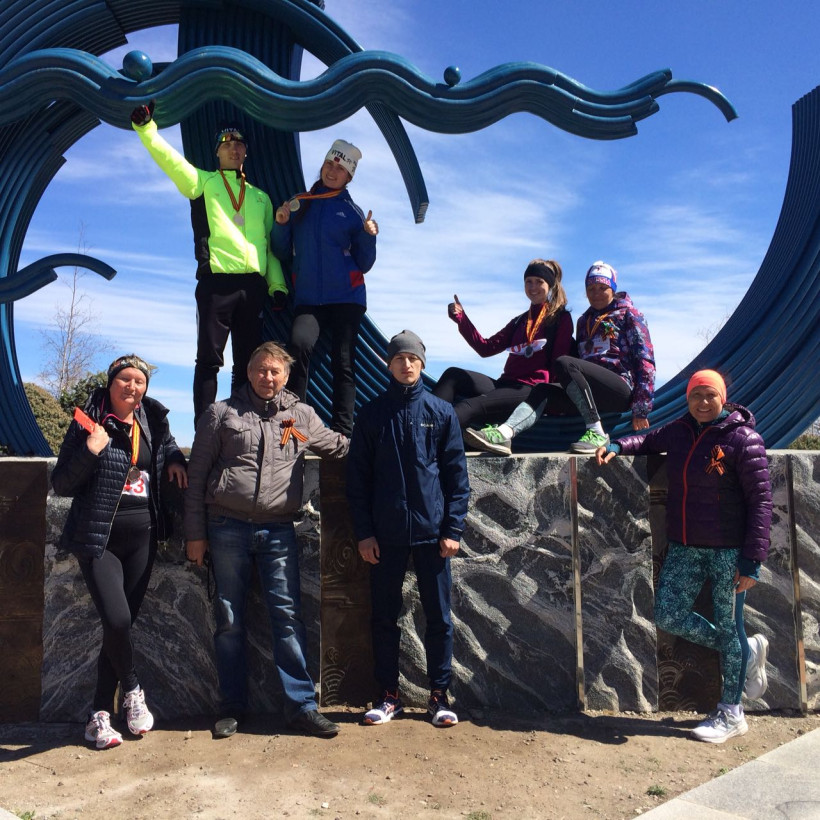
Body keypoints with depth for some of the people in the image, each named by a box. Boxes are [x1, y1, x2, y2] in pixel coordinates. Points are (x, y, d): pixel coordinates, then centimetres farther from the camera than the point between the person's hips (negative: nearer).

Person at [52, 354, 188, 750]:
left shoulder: (152, 421, 6)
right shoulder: (89, 422, -6)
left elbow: (166, 441, 30)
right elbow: (60, 483, -6)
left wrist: (174, 459, 8)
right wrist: (91, 450, -21)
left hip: (141, 539, 5)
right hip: (99, 539, -4)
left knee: (123, 624, 8)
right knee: (117, 620, -18)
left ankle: (100, 713, 22)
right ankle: (132, 690, 10)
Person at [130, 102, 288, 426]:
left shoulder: (260, 197, 24)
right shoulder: (203, 182, 15)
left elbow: (270, 245, 19)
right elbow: (171, 160, -1)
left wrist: (278, 285, 7)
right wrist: (146, 127, -17)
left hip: (253, 284, 3)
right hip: (216, 281, -3)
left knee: (248, 362, 4)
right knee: (209, 359, -5)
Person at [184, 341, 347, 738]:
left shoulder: (301, 416, 10)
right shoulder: (221, 413, 4)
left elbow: (339, 446, 27)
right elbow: (197, 475, 4)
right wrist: (195, 534, 1)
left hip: (279, 530, 1)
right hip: (227, 528, 0)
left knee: (288, 616, -2)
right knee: (229, 620, 8)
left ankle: (301, 706, 7)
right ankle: (232, 707, 21)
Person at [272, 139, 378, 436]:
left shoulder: (353, 212, 6)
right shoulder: (299, 204, 11)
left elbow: (363, 265, 3)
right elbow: (283, 254, 13)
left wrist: (368, 235, -12)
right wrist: (281, 224, -2)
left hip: (346, 299, 0)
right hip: (307, 299, 1)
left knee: (343, 362, -3)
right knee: (299, 345, -25)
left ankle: (342, 433, 2)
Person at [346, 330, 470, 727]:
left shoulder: (442, 412, 4)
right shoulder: (371, 413, 5)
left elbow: (457, 475, 3)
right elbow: (357, 476, 4)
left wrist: (453, 529, -4)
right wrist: (363, 532, -2)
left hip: (432, 531, 0)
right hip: (385, 534, 1)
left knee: (439, 616, 6)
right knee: (384, 617, 9)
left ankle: (439, 694, 20)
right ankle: (388, 694, 23)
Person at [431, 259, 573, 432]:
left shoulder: (561, 318, 8)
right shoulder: (519, 321, 25)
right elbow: (486, 348, 14)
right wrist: (461, 319, 5)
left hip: (532, 390, -6)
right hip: (505, 384, 6)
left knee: (470, 407, -30)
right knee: (453, 374, -16)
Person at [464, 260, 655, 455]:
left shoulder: (628, 314, 9)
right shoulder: (584, 320, 26)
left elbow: (645, 359, 0)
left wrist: (641, 410, -9)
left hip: (621, 390, -5)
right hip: (592, 394, 6)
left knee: (564, 363, -28)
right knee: (543, 390, -21)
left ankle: (597, 433, -27)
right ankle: (503, 433, -44)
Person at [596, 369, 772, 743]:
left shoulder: (743, 439, -12)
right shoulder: (680, 430, 5)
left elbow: (760, 500, -12)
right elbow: (652, 440, 28)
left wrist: (752, 560, -16)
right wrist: (619, 446, 8)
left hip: (728, 550, -6)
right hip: (684, 548, 6)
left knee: (728, 626, 5)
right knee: (668, 616, 5)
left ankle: (731, 714, 23)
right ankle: (747, 651, 27)